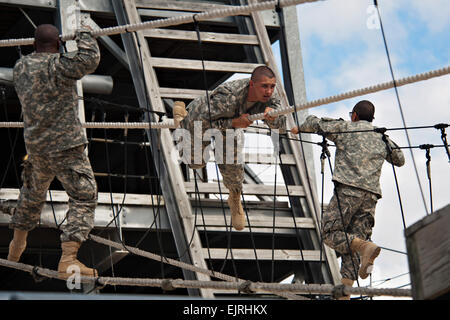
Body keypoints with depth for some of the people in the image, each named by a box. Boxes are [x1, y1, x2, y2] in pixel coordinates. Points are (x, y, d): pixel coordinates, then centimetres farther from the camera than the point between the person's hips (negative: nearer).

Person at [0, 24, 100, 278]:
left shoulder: (21, 67, 6)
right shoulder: (58, 65, -16)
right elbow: (90, 60, -29)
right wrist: (84, 35, -10)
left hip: (35, 144, 8)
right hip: (65, 144, -8)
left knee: (33, 192, 27)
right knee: (84, 197, -6)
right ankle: (68, 259, -18)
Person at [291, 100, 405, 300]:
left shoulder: (345, 128, 9)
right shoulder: (382, 137, 21)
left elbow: (315, 123, 14)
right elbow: (400, 160, 32)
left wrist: (299, 128, 35)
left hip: (348, 189, -5)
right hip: (371, 195, 5)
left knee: (330, 233, -2)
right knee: (355, 237, 4)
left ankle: (366, 247, -26)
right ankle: (345, 290, -6)